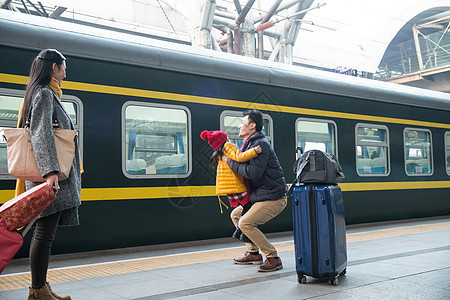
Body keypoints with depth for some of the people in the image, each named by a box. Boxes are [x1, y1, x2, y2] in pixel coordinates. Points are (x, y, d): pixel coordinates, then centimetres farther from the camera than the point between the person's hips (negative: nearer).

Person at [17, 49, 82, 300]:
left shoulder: (47, 94, 22)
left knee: (45, 232, 12)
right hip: (52, 178, -10)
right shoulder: (44, 94, -8)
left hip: (55, 177, 10)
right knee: (45, 232, -6)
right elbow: (41, 134, -20)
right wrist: (50, 171, -29)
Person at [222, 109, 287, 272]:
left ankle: (273, 258, -9)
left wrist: (231, 163, -17)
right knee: (236, 214, 16)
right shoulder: (250, 144, 16)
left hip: (273, 198, -11)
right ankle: (254, 253, 20)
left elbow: (254, 173, -27)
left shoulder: (260, 144, -16)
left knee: (245, 222, -20)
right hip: (260, 197, 11)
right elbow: (247, 168, 22)